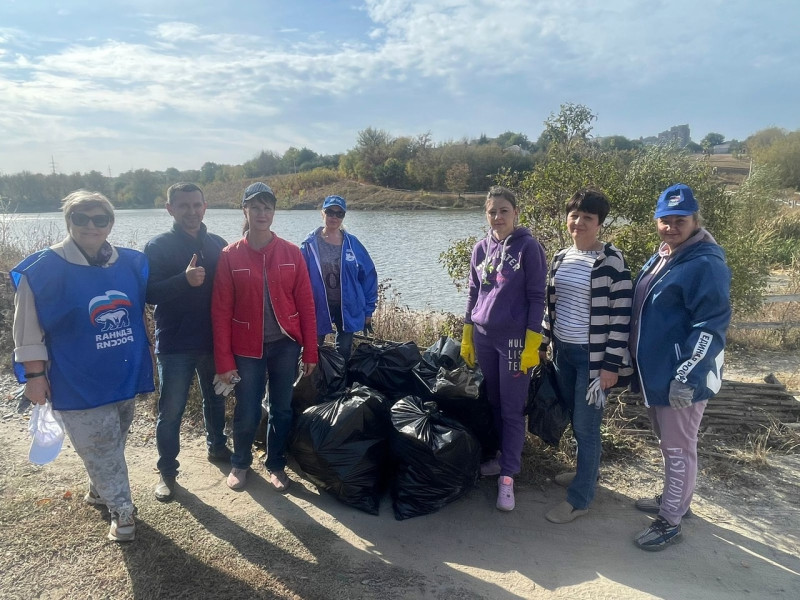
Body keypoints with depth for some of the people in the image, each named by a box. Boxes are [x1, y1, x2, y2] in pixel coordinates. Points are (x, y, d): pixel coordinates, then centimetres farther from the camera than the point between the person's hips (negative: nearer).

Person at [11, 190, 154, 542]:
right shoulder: (44, 268, -13)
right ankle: (122, 511, 21)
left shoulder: (131, 263, -1)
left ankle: (99, 491, 45)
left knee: (113, 445, 21)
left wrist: (143, 360, 15)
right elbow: (28, 328, -9)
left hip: (124, 376, 5)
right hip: (78, 383, -5)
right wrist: (34, 374, -9)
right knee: (101, 449, 3)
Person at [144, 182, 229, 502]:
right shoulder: (158, 247, -6)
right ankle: (167, 470, 20)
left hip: (214, 340, 4)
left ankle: (217, 446, 40)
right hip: (174, 344, -3)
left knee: (215, 399, 20)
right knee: (171, 410, 4)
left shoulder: (218, 245, 4)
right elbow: (149, 293, -15)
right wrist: (184, 280, -31)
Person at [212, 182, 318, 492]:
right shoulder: (229, 256, -5)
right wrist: (224, 360, -8)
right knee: (247, 413, 8)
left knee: (282, 409, 12)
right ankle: (240, 463, 35)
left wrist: (310, 351, -1)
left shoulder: (291, 253, -1)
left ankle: (276, 464, 34)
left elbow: (305, 304, 0)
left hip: (285, 344, 2)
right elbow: (221, 312, -5)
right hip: (247, 348, -1)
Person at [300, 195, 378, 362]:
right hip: (318, 308, -1)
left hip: (347, 308, 1)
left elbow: (368, 276, 2)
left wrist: (368, 309, 1)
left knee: (344, 353, 14)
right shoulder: (310, 244, -5)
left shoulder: (352, 243, -1)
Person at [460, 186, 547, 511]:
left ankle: (507, 477, 7)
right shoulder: (481, 249, 7)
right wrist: (466, 337, 12)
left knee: (512, 409, 0)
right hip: (483, 337, 5)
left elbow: (536, 298, -8)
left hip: (514, 339, -5)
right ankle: (502, 457, 29)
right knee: (493, 403, 14)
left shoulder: (528, 247, -6)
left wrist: (532, 344, -13)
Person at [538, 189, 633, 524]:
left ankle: (580, 498, 14)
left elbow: (621, 315, -14)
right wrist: (542, 345, 15)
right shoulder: (560, 258, 6)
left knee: (586, 425, 2)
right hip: (563, 351, 6)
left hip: (593, 355, -6)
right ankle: (587, 471, 39)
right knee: (575, 420, 19)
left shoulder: (611, 260, -13)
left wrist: (612, 364, -15)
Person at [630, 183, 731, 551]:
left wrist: (688, 374, -26)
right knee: (666, 443, 22)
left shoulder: (705, 265, -18)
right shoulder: (658, 259, 10)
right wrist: (633, 363, 20)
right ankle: (672, 499, 40)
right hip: (654, 372, 9)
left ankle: (670, 522, 18)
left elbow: (712, 325, -22)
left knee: (678, 449, 4)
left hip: (682, 377, -9)